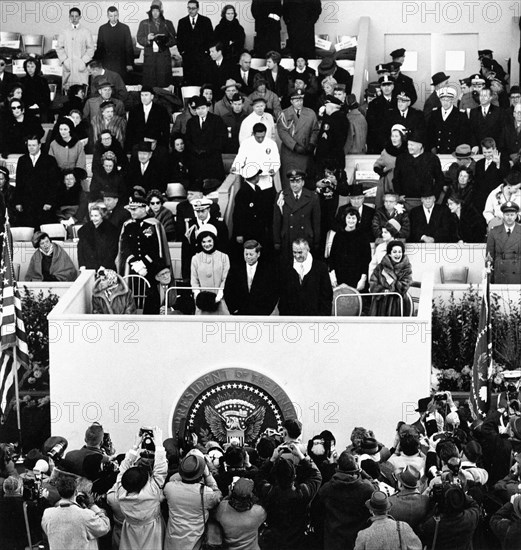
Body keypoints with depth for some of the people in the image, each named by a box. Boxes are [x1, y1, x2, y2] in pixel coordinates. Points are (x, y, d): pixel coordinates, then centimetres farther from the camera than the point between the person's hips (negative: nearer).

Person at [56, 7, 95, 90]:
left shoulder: (86, 33, 7)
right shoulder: (64, 33, 10)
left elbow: (90, 49, 5)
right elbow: (59, 48, 9)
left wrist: (84, 61, -7)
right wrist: (64, 60, -4)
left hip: (81, 67, -1)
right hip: (68, 67, 1)